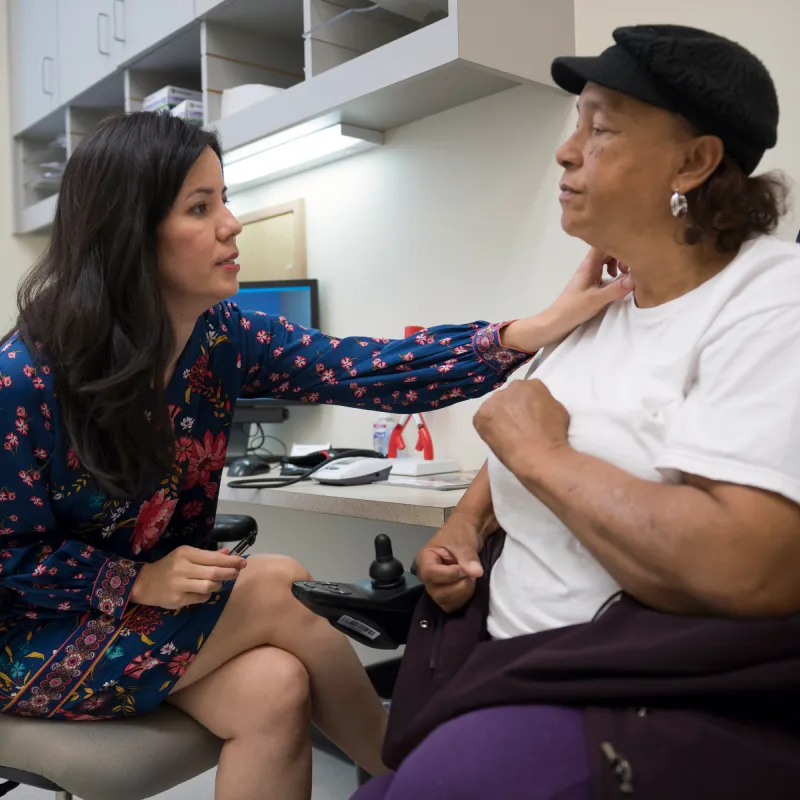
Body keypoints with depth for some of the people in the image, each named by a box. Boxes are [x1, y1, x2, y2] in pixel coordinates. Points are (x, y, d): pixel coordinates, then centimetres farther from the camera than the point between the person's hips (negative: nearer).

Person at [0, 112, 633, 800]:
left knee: (274, 688, -26)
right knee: (276, 586, -25)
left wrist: (537, 330, -28)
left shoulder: (225, 336, -9)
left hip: (170, 600, 4)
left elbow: (370, 373, -20)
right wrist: (141, 582, -27)